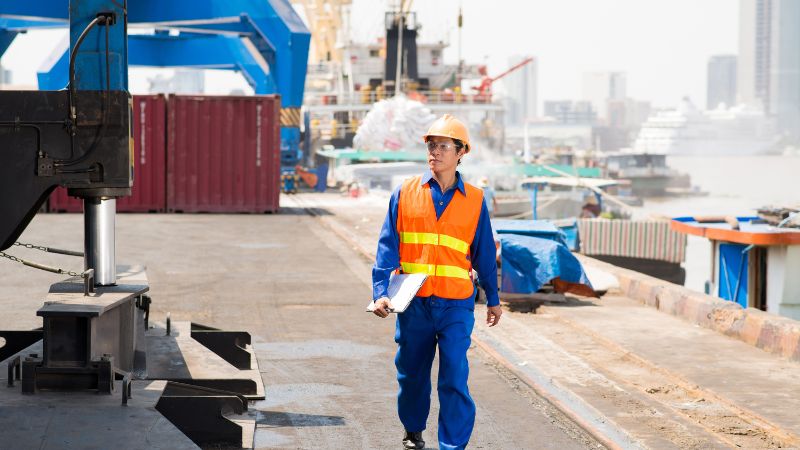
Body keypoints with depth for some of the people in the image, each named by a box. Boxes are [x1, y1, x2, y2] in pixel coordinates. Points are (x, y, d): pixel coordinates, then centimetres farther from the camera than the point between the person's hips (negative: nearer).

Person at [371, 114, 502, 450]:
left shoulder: (474, 200, 4)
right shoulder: (405, 193, 2)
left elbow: (485, 253, 11)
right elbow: (387, 246, 0)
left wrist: (493, 300, 16)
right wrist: (381, 292, -10)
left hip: (456, 305, -1)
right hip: (413, 302, 1)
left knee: (455, 378, -9)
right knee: (411, 373, 14)